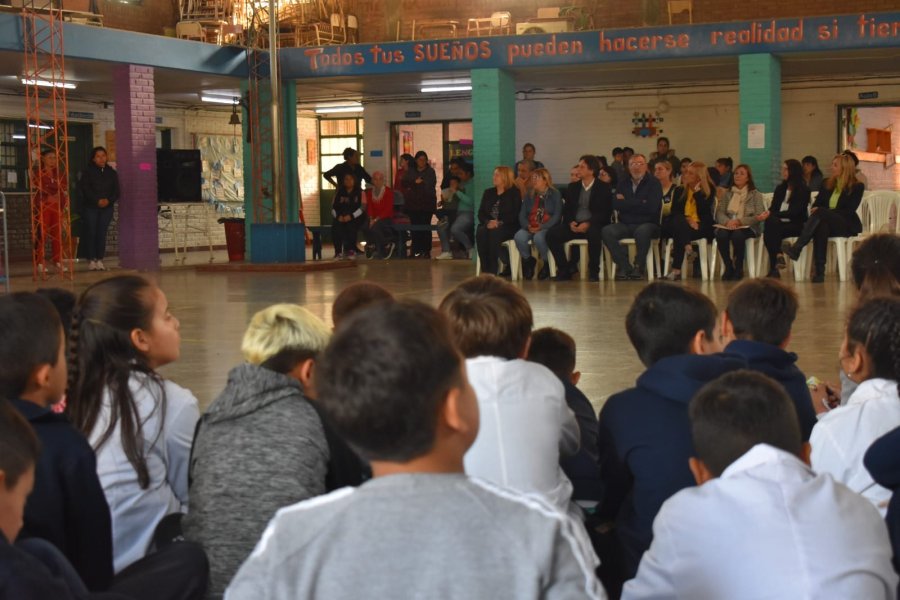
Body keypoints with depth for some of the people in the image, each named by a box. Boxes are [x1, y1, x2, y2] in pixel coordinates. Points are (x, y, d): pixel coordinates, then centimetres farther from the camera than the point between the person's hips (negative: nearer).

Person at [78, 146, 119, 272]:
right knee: (90, 233, -5)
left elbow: (116, 190, 6)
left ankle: (100, 260, 4)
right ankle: (91, 260, -1)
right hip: (90, 207, -3)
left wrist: (109, 200, -13)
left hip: (107, 207, 3)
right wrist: (97, 200, -18)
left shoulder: (111, 172, 10)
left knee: (102, 233, 0)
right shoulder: (87, 171, 1)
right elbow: (85, 189, -8)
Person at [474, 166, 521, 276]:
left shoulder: (514, 193, 4)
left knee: (494, 233, -36)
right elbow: (481, 213, 11)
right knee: (480, 232, -30)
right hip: (489, 225, 4)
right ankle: (485, 269, -30)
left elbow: (515, 214, -7)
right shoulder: (488, 192, 19)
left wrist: (500, 222, -20)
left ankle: (493, 270, -33)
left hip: (508, 227, -4)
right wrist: (488, 222, -11)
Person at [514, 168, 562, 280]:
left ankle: (547, 263, -10)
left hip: (548, 228, -4)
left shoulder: (555, 194, 3)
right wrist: (528, 226, -12)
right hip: (530, 228, 4)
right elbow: (522, 215, 10)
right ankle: (528, 260, -1)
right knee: (519, 236, -28)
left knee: (538, 237, -37)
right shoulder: (530, 196, 17)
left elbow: (557, 215, -7)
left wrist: (541, 227, -18)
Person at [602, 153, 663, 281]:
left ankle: (639, 267, -21)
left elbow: (652, 207, -12)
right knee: (607, 231, -25)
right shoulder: (623, 184, 15)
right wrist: (640, 203, -9)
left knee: (642, 231, -39)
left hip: (647, 224, -4)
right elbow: (616, 205, -2)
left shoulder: (654, 183, 4)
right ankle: (625, 267, -21)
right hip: (625, 225, 4)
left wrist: (627, 204, -4)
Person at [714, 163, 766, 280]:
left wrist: (739, 221, -17)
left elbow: (758, 217, -4)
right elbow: (719, 212, 7)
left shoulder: (755, 194, 7)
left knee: (737, 235, -38)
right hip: (728, 225, 3)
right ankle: (728, 267, -17)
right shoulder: (728, 194, 17)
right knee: (721, 234, -33)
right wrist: (727, 221, -16)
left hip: (747, 227, -3)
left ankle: (738, 269, -20)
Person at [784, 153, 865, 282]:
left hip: (847, 225, -3)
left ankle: (796, 248, -42)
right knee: (821, 226, -37)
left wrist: (821, 210, -17)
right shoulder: (827, 184, 16)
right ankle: (819, 271, -45)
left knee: (820, 213, -34)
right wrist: (815, 211, -14)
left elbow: (849, 211, -9)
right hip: (825, 221, 4)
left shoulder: (857, 187, 0)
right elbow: (816, 205, 13)